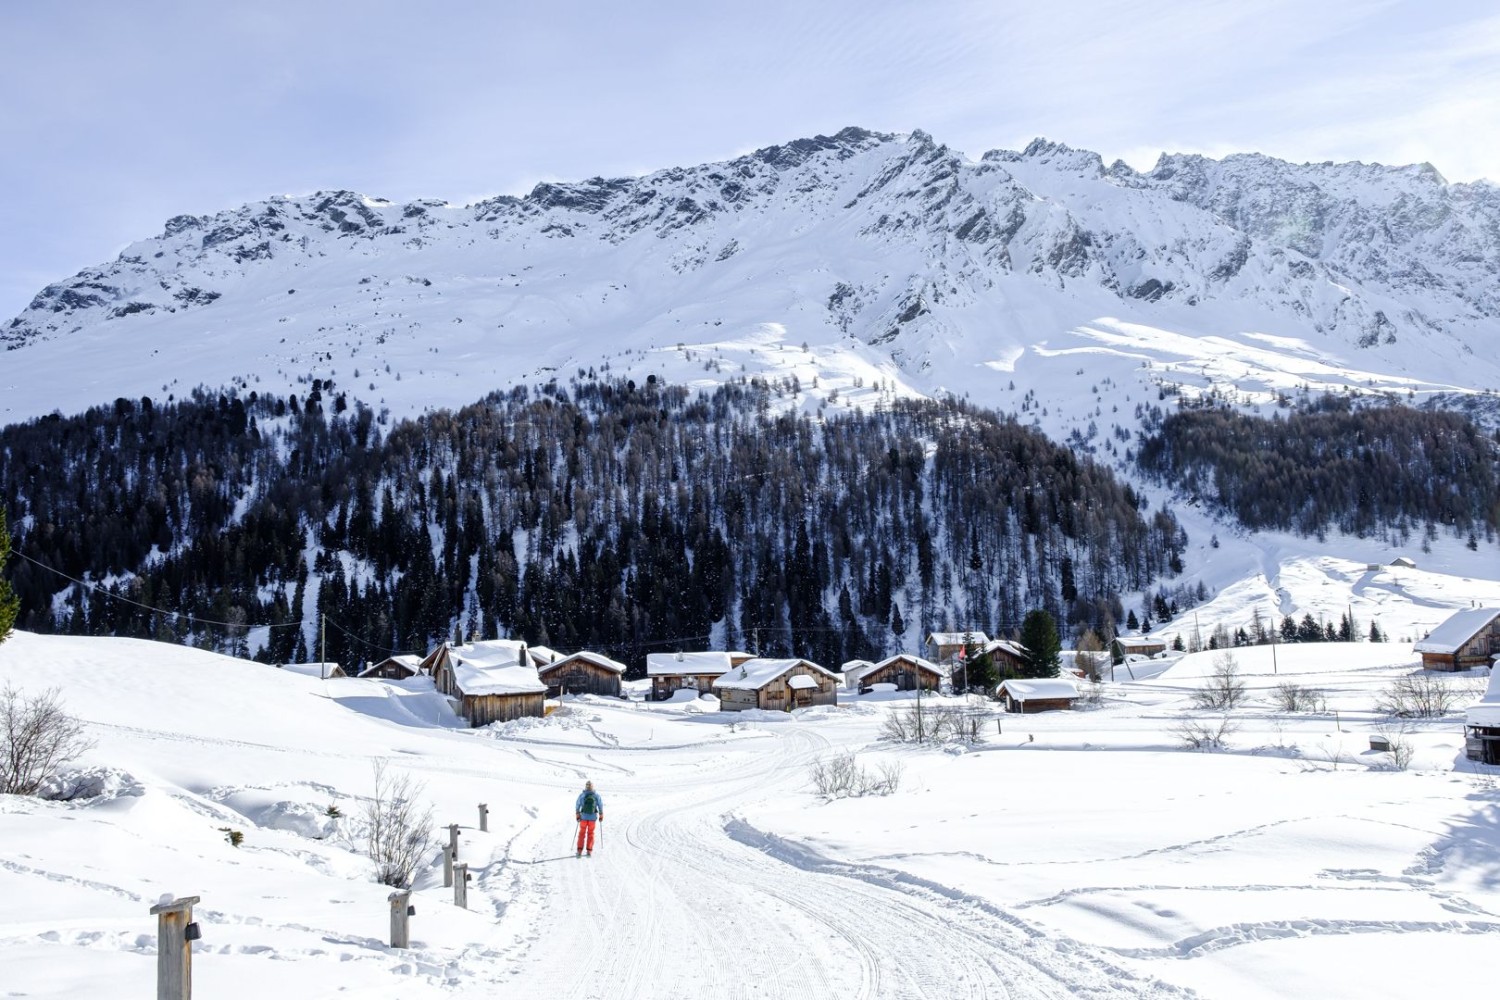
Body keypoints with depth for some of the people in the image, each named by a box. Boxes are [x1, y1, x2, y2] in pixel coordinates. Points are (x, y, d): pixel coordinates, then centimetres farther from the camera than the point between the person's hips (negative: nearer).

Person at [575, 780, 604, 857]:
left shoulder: (582, 795, -5)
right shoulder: (596, 795, -5)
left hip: (583, 817, 0)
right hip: (593, 817, 0)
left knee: (582, 833, 8)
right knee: (590, 833, 7)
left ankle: (580, 851, 6)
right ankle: (589, 851, 5)